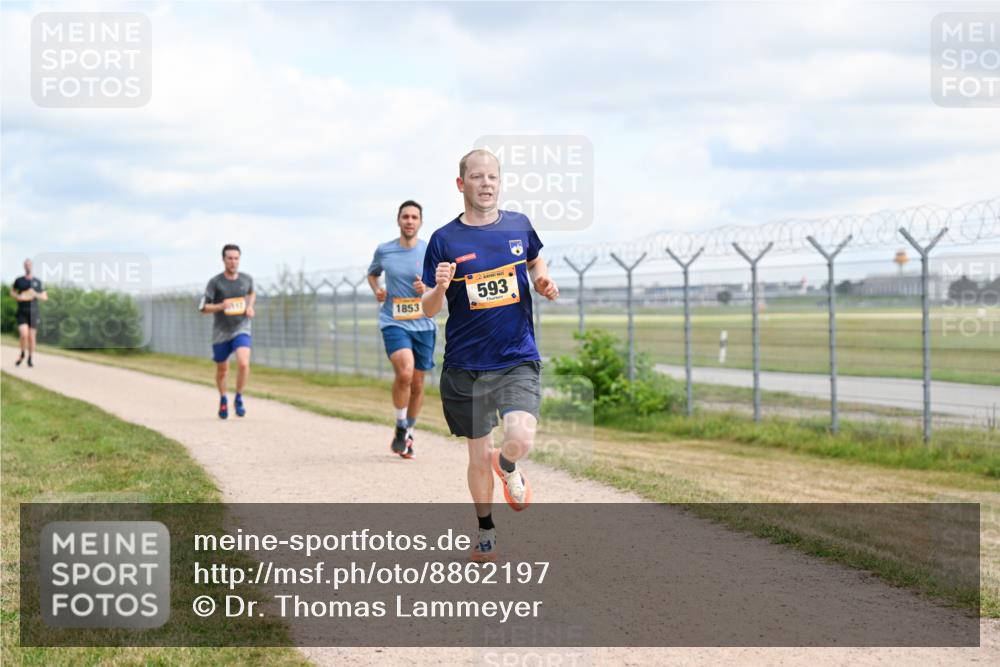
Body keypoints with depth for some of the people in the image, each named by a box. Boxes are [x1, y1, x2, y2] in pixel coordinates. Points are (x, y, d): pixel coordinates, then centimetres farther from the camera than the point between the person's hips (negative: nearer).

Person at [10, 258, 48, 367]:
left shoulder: (37, 282, 3)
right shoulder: (19, 280, 2)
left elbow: (45, 297, 6)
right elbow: (12, 292, 18)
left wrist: (35, 294, -14)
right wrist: (18, 297, -5)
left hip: (33, 312, 1)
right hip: (21, 312, -1)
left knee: (32, 336, 3)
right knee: (24, 334, -16)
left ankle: (30, 358, 18)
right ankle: (22, 355, 10)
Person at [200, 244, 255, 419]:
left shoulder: (246, 279, 1)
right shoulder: (215, 282, -8)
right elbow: (203, 308, -8)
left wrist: (250, 306, 4)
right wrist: (221, 306, -26)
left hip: (241, 330, 0)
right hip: (221, 333, 0)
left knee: (243, 364, -22)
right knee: (222, 370, 12)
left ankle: (239, 399, 0)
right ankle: (223, 400, 40)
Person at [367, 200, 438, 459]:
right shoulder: (384, 250, 2)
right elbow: (372, 273, 21)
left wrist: (428, 289, -14)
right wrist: (376, 290, 0)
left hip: (424, 324, 2)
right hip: (394, 323, -2)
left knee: (417, 384, 8)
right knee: (404, 372, -25)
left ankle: (409, 433, 30)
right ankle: (400, 428, -5)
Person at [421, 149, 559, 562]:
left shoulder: (519, 225, 2)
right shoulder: (444, 240, -4)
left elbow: (536, 261, 24)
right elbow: (430, 310, -1)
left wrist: (544, 282, 2)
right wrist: (439, 288, -23)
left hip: (518, 360, 0)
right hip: (465, 365, 0)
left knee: (521, 440, -21)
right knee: (479, 456, 9)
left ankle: (508, 466, 17)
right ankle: (486, 531, 33)